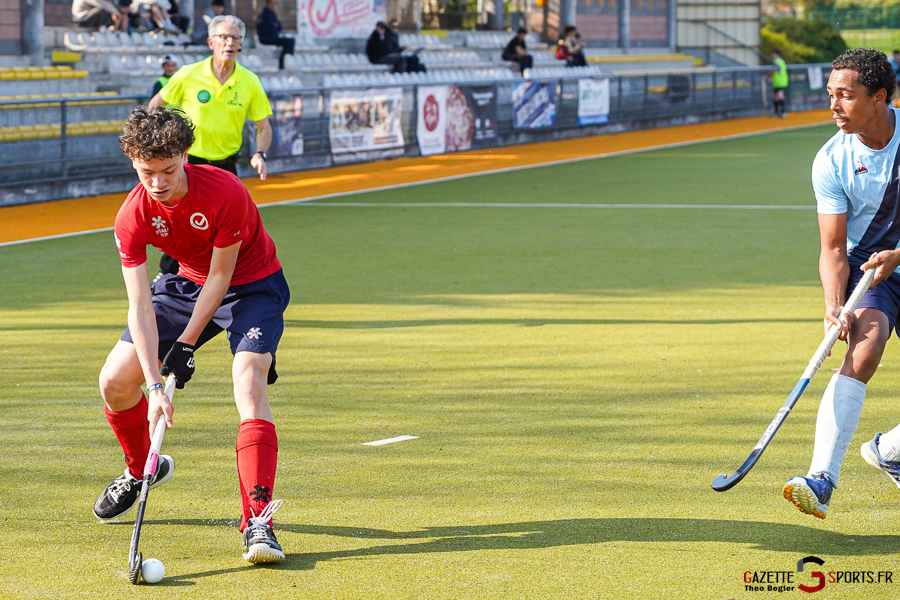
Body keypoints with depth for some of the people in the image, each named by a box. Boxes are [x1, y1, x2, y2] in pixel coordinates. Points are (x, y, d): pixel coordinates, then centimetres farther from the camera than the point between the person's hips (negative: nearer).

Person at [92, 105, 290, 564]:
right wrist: (154, 384, -33)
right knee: (115, 380, -2)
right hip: (188, 282, 5)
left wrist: (186, 345, -20)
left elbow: (220, 277, -21)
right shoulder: (133, 216, -21)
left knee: (249, 383, -29)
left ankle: (258, 520, -34)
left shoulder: (226, 194, -32)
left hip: (253, 285, -4)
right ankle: (141, 469, 29)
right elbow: (140, 306, -24)